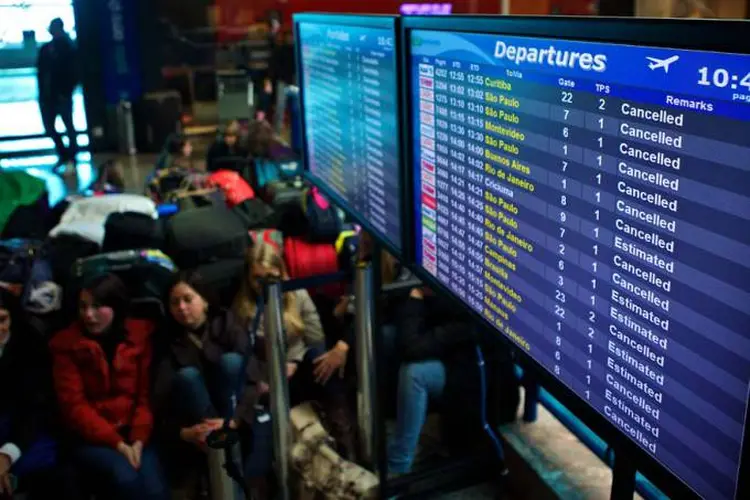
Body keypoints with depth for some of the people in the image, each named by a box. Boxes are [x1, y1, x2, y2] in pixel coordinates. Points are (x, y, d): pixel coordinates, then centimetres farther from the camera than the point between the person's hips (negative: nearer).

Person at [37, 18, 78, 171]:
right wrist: (42, 92, -2)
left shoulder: (68, 48, 0)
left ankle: (71, 156, 10)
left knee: (68, 126, 0)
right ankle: (64, 155, 20)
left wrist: (67, 92, -15)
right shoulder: (45, 49, 11)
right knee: (49, 128, 6)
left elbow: (74, 73, -6)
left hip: (62, 95, -5)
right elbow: (40, 72, 9)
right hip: (47, 95, 5)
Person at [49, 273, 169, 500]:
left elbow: (147, 394, 2)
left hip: (135, 435, 1)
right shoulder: (67, 344, 0)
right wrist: (117, 443, -14)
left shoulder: (141, 335, 4)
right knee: (126, 479, -30)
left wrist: (138, 440, -14)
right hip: (91, 438, -1)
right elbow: (74, 406, -5)